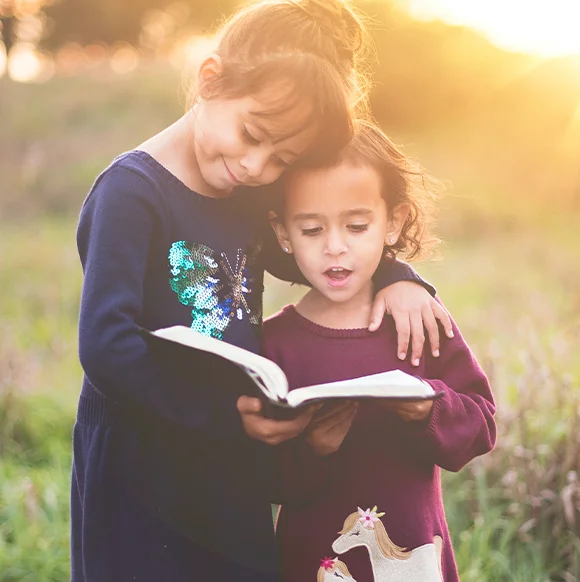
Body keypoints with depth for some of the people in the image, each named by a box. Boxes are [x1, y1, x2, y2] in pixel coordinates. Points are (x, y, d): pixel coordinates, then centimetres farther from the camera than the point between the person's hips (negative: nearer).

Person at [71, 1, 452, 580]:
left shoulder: (248, 199, 7)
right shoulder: (131, 193, -17)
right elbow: (106, 344, -24)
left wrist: (393, 278, 3)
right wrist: (224, 413, -27)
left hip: (238, 479, 7)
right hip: (142, 487, -7)